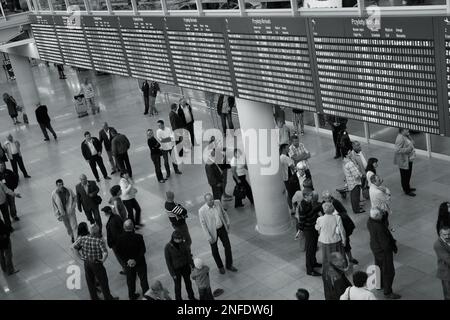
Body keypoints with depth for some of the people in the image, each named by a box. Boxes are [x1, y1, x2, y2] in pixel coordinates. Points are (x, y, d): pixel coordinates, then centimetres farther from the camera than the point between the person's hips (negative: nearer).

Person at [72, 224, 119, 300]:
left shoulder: (83, 238, -12)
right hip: (96, 264, -4)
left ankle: (94, 298, 38)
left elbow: (73, 247, -7)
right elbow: (105, 253, -34)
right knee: (103, 281, 15)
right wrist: (103, 260, -14)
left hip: (86, 263, 4)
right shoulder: (100, 241, -25)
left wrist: (80, 257, 0)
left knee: (90, 281, 22)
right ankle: (108, 298, 31)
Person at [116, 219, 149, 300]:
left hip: (128, 263, 2)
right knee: (143, 279, 17)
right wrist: (136, 260, -14)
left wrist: (126, 260, -8)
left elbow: (119, 252, -12)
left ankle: (132, 295, 39)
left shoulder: (120, 238, -17)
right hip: (140, 263, -2)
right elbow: (142, 251, -21)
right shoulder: (139, 237, -24)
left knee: (130, 280, 23)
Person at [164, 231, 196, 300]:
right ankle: (178, 298, 44)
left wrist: (192, 264, -1)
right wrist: (172, 273, -13)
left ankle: (191, 296, 48)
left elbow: (188, 254, -4)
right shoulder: (167, 247, -27)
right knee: (178, 285, 17)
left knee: (188, 282, 24)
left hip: (185, 267, 4)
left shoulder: (183, 243, -17)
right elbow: (168, 261, -17)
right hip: (176, 269, -4)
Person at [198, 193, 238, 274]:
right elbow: (203, 225, -18)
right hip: (212, 231, -4)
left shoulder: (218, 203, -12)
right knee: (215, 250, 14)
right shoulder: (202, 211, -24)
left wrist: (227, 222, 14)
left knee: (227, 246, 12)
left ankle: (229, 265, 33)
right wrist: (208, 237, -17)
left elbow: (223, 212, 6)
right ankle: (220, 267, 37)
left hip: (222, 228, 4)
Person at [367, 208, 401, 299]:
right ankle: (388, 293, 23)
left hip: (375, 248, 9)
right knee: (388, 272, 9)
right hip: (383, 251, -9)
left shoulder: (370, 221, -12)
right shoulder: (379, 227, -37)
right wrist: (393, 247, -10)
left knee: (379, 266, 28)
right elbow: (385, 243, -29)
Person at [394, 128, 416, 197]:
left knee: (408, 175, 22)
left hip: (409, 159, 10)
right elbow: (397, 150, -29)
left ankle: (407, 187, 38)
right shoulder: (400, 138, -24)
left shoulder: (406, 136, 6)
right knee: (405, 175, 3)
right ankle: (406, 191, 13)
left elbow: (411, 143, 24)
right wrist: (408, 149, -31)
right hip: (404, 161, -10)